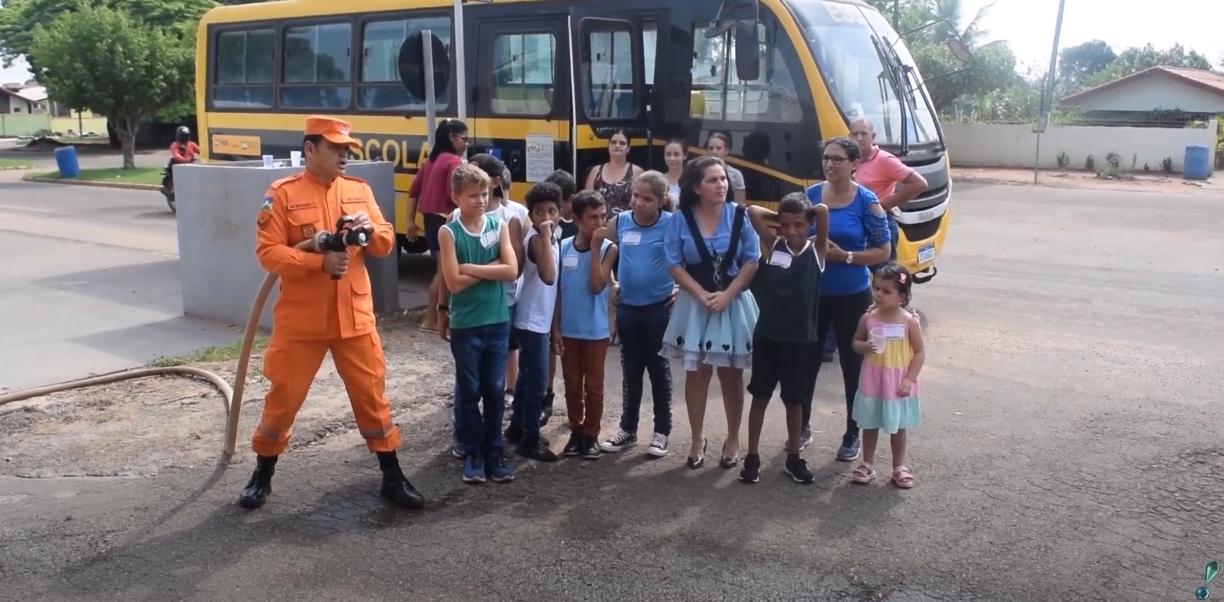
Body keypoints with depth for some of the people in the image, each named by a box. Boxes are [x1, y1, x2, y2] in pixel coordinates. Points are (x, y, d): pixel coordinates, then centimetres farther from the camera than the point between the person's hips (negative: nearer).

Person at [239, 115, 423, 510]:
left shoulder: (360, 190, 7)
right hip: (300, 319, -3)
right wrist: (320, 261, -23)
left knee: (372, 393, 7)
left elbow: (386, 244, 7)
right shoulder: (283, 194, -5)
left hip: (355, 317, 3)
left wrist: (370, 229, -15)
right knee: (283, 397, 8)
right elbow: (268, 253, -12)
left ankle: (392, 477, 19)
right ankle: (262, 474, 29)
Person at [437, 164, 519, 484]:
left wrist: (472, 268, -13)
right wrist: (492, 267, -11)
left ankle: (494, 452, 22)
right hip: (465, 325, -2)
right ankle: (473, 454, 21)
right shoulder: (449, 232, -7)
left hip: (498, 322, 2)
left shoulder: (499, 225, 1)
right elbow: (454, 283, -14)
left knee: (495, 390, 10)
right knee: (468, 391, 7)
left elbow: (511, 271, -10)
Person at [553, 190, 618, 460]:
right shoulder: (563, 247, -2)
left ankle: (591, 435, 19)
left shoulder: (608, 249, -7)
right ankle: (576, 432, 25)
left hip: (596, 331, -2)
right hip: (568, 330, 2)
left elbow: (596, 286, -18)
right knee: (572, 385, 12)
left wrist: (595, 248, -19)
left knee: (594, 386, 7)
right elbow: (557, 291, 3)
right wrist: (555, 328, 0)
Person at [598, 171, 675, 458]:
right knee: (630, 371, 13)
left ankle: (662, 431, 18)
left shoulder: (672, 225, -11)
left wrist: (682, 287, -9)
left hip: (659, 308, -3)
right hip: (627, 307, 3)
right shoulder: (619, 222, -2)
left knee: (658, 369, 7)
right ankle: (628, 428, 25)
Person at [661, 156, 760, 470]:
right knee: (695, 372, 6)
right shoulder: (682, 219, -5)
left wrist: (727, 295, -14)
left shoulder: (739, 215, -6)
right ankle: (697, 439, 20)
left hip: (734, 303, 0)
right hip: (694, 304, 0)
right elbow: (674, 265, -5)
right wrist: (702, 295, -14)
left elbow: (752, 262, -5)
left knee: (731, 374, 8)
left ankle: (733, 439, 22)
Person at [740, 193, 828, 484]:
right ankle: (752, 457, 19)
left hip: (801, 340, 0)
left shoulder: (817, 250, -4)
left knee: (795, 401, 12)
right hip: (767, 336, 1)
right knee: (760, 397, 9)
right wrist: (779, 217, 1)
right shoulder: (773, 244, -1)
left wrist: (807, 213, 1)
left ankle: (793, 457, 26)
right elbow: (752, 211, -6)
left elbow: (823, 210, -16)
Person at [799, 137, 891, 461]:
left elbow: (883, 251, -7)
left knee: (853, 365, 7)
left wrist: (845, 256, -20)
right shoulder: (811, 194, 1)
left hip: (852, 297, -3)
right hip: (813, 294, 3)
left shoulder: (866, 201, -9)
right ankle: (803, 426, 29)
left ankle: (852, 435, 21)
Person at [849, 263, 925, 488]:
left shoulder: (909, 321, -12)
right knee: (870, 425, 13)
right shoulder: (868, 319, -6)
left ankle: (899, 467, 27)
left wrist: (909, 379, -13)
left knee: (898, 427, 12)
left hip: (898, 383, -2)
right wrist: (865, 347, -16)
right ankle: (867, 465, 27)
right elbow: (855, 343, 7)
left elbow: (920, 352, -7)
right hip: (872, 381, 2)